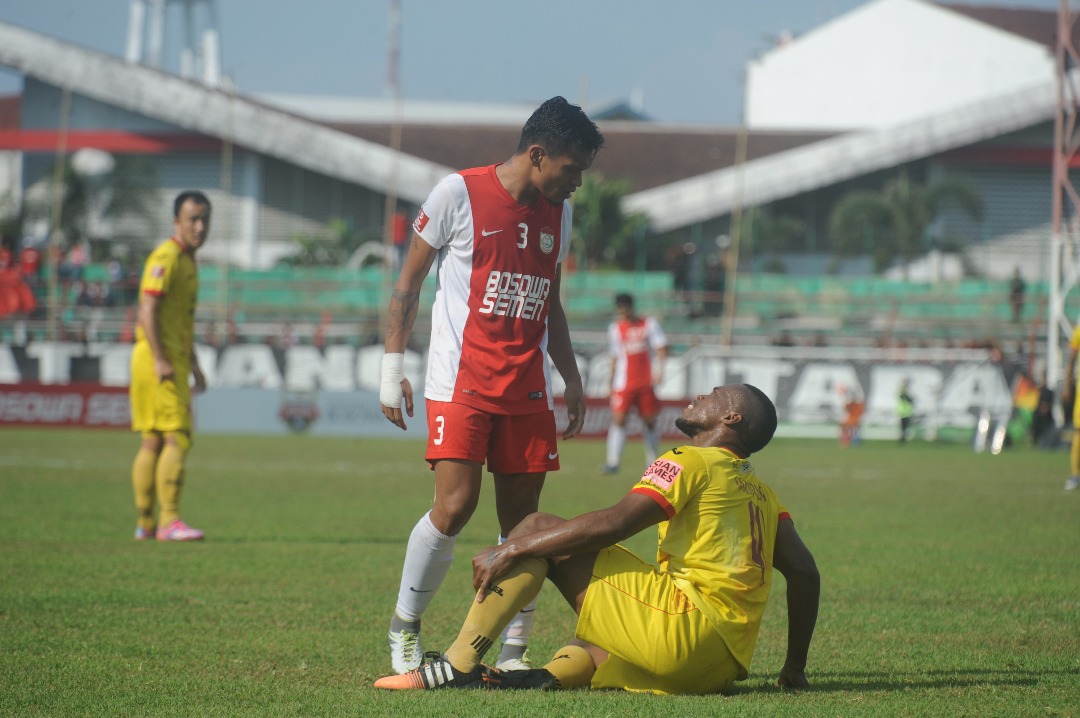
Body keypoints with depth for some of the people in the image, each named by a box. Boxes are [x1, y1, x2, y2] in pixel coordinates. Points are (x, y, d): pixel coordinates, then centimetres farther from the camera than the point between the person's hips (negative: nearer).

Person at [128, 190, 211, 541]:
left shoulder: (187, 260, 19)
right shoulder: (166, 258, -12)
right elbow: (147, 311, -20)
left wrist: (193, 364, 25)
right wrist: (160, 361, -25)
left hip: (173, 361, 10)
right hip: (158, 359, -10)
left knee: (152, 442, 9)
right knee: (177, 439, -13)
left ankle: (145, 523, 11)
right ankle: (169, 521, -17)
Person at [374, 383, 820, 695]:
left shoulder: (690, 463, 0)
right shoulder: (762, 493, 23)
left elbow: (613, 524, -11)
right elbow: (805, 572, 19)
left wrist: (510, 551, -9)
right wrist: (795, 668, 26)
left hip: (685, 628, -8)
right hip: (724, 668, 8)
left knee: (539, 529, -1)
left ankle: (458, 665, -11)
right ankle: (556, 674, -6)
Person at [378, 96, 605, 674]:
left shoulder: (557, 215, 12)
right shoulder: (459, 194, -6)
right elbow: (408, 283, 0)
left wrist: (572, 378, 20)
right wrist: (392, 367, -3)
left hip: (527, 388, 5)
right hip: (460, 382, -5)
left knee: (522, 520, 2)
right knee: (454, 506, -15)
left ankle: (513, 651, 9)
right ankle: (404, 625, 5)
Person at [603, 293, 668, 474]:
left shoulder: (649, 324, 1)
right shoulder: (615, 328, 8)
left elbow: (661, 347, -3)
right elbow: (614, 358, 14)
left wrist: (660, 369, -18)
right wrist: (611, 383, 13)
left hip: (646, 383, -1)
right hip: (623, 383, 1)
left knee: (650, 421, 5)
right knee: (618, 419, -12)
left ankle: (652, 462, 16)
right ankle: (613, 462, -14)